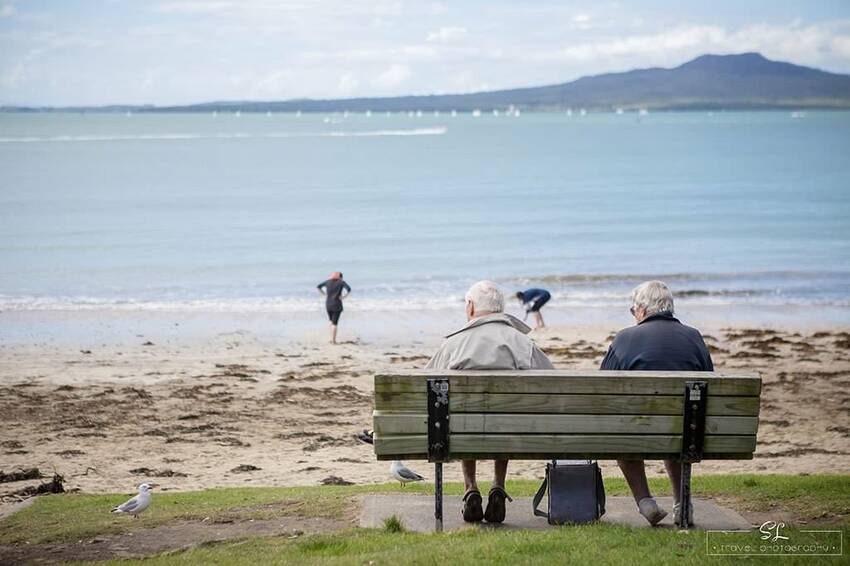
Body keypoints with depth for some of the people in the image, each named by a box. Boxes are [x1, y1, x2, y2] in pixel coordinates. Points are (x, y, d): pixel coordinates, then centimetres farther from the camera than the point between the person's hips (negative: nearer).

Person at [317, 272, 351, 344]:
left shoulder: (328, 281, 8)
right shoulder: (341, 282, -4)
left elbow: (318, 287, 12)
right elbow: (348, 289, -20)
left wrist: (325, 294, 10)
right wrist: (343, 297, -10)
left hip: (328, 304, 4)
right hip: (337, 305, -4)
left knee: (332, 322, 21)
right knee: (334, 323, 1)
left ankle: (332, 338, 14)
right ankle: (333, 340, -2)